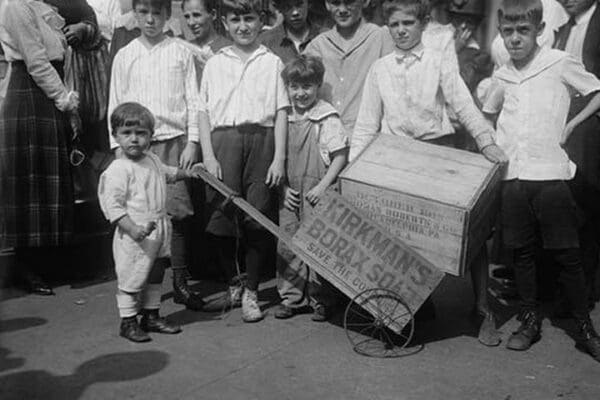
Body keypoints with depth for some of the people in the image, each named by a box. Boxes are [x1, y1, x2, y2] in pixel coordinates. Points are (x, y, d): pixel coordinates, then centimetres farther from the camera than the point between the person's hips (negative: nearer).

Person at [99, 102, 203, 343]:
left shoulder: (153, 160, 9)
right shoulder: (118, 170, -16)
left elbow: (168, 173, 34)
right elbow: (112, 205, -20)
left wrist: (187, 172, 25)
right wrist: (132, 228, -28)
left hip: (160, 230, 8)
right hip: (134, 236, -8)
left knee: (155, 276, 17)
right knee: (131, 278, 1)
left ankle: (151, 316, 31)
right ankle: (128, 322, 17)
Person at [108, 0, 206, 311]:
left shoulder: (181, 52, 5)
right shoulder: (124, 56, 10)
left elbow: (193, 100, 5)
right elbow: (115, 104, 11)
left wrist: (192, 142, -2)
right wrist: (118, 146, 4)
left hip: (174, 140, -1)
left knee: (178, 212, -6)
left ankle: (180, 282, 5)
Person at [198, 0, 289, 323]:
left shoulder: (272, 63, 12)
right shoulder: (214, 64, 15)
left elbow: (281, 112, 6)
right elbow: (204, 112, 10)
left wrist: (279, 158, -4)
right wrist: (208, 156, -1)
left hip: (261, 139, -1)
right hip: (223, 140, 1)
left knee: (259, 218, -3)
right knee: (221, 215, -2)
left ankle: (251, 292, 10)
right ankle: (231, 284, 19)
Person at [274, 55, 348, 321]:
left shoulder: (326, 118, -7)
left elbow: (340, 155, -8)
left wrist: (323, 185, -14)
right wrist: (283, 187, 3)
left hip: (316, 194, -5)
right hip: (289, 195, 5)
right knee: (286, 246, 7)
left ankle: (320, 300, 13)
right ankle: (291, 297, 20)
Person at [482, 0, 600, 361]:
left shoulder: (560, 63, -2)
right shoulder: (502, 76, 10)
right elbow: (488, 113, 26)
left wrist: (571, 125, -4)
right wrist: (493, 146, 13)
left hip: (550, 173, -4)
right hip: (512, 176, 4)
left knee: (567, 253, 1)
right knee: (522, 252, 10)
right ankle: (531, 321, 23)